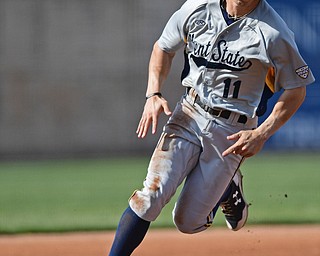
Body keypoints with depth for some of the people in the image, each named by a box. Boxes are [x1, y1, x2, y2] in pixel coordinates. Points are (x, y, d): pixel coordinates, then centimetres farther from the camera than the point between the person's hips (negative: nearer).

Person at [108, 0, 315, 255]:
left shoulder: (273, 32, -14)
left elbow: (296, 90, -5)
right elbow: (163, 47, 12)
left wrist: (261, 134, -15)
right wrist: (154, 94, -3)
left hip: (233, 131, -2)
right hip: (188, 116, 2)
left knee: (188, 222, 1)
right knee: (152, 194, -19)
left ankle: (227, 190, 32)